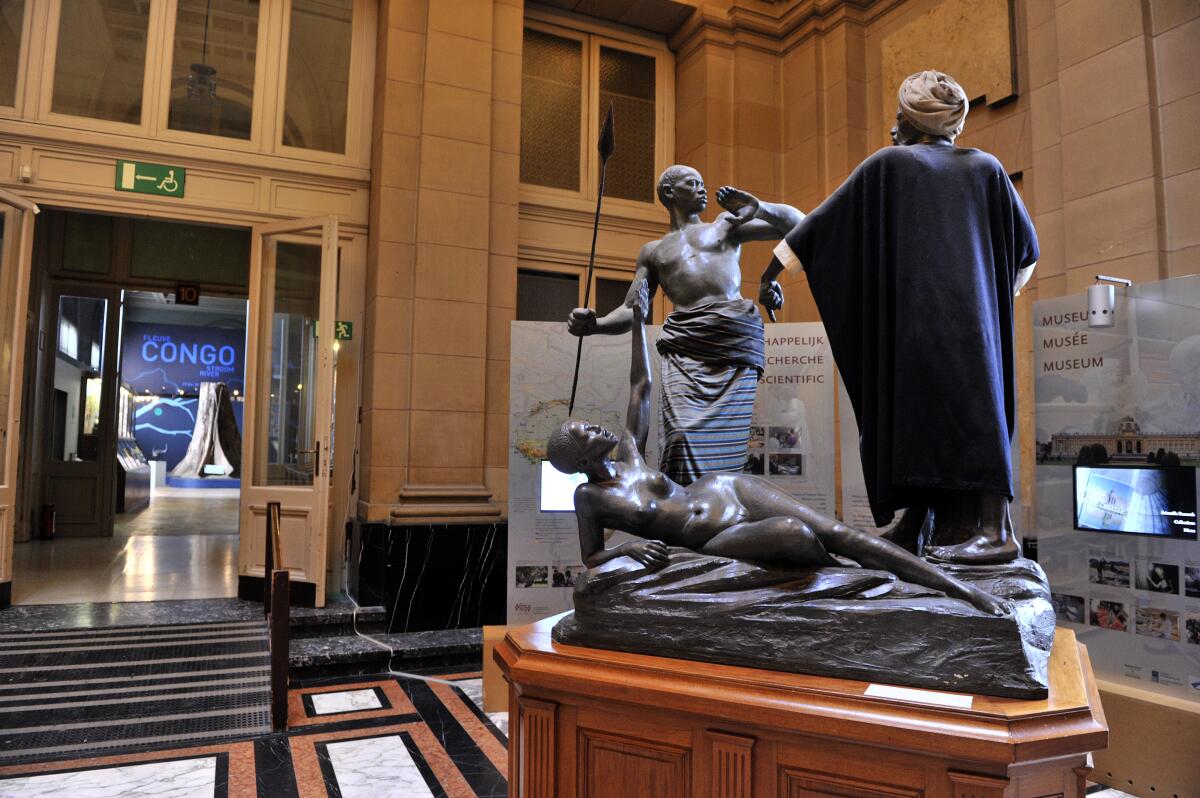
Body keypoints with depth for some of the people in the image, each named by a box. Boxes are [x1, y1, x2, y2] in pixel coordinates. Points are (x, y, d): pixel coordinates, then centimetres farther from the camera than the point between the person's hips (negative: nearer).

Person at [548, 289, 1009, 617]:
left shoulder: (627, 450, 9)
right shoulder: (589, 497, -3)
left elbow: (641, 386, 18)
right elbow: (590, 559, 4)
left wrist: (637, 320, 20)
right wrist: (626, 548, -17)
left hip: (726, 490, 5)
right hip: (715, 540, -5)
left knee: (836, 533, -13)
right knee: (797, 536, -34)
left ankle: (965, 590, -13)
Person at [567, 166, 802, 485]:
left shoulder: (726, 224, 27)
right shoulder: (653, 251, 27)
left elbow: (798, 224, 22)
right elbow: (630, 311, 18)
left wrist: (757, 207, 3)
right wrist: (593, 325, -3)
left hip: (737, 339, 0)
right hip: (685, 346, 0)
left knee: (727, 443, -8)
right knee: (683, 437, -20)